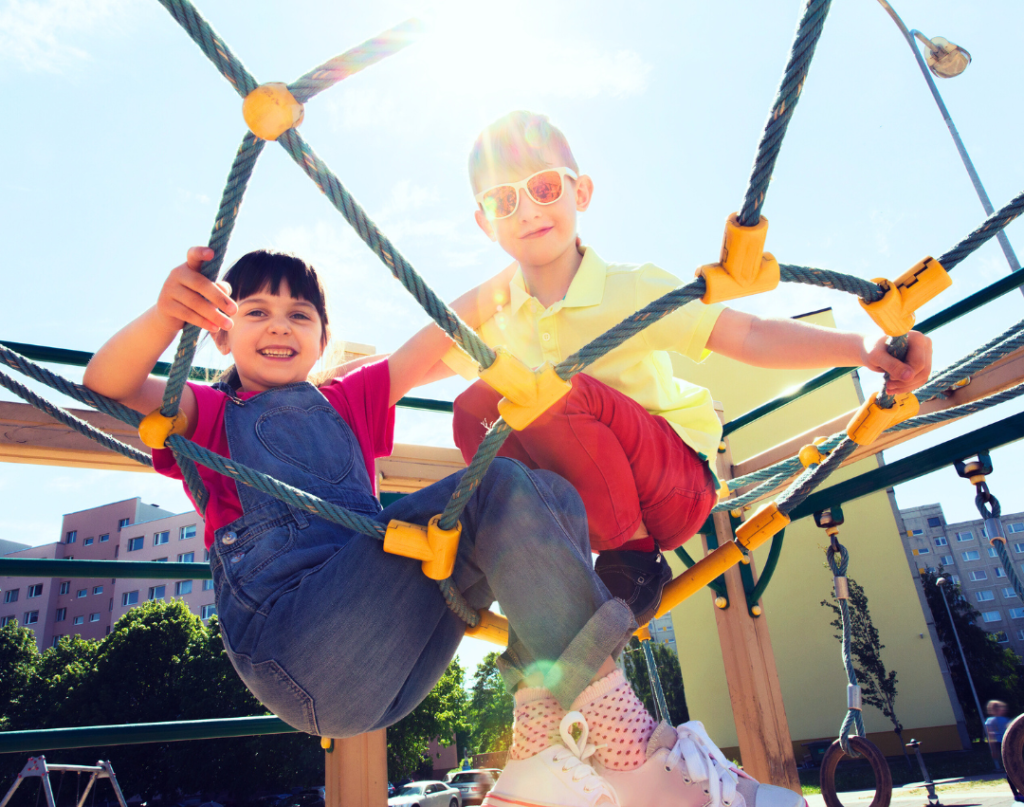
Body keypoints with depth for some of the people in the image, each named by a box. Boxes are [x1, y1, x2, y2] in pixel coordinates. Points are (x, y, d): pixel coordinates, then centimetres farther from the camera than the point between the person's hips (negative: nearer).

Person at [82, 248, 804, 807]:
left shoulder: (346, 405, 29)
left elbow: (440, 339, 20)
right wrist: (165, 314, -25)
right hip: (292, 658, -5)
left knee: (548, 497, -13)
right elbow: (108, 383, -4)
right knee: (500, 489, -24)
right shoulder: (210, 415, 18)